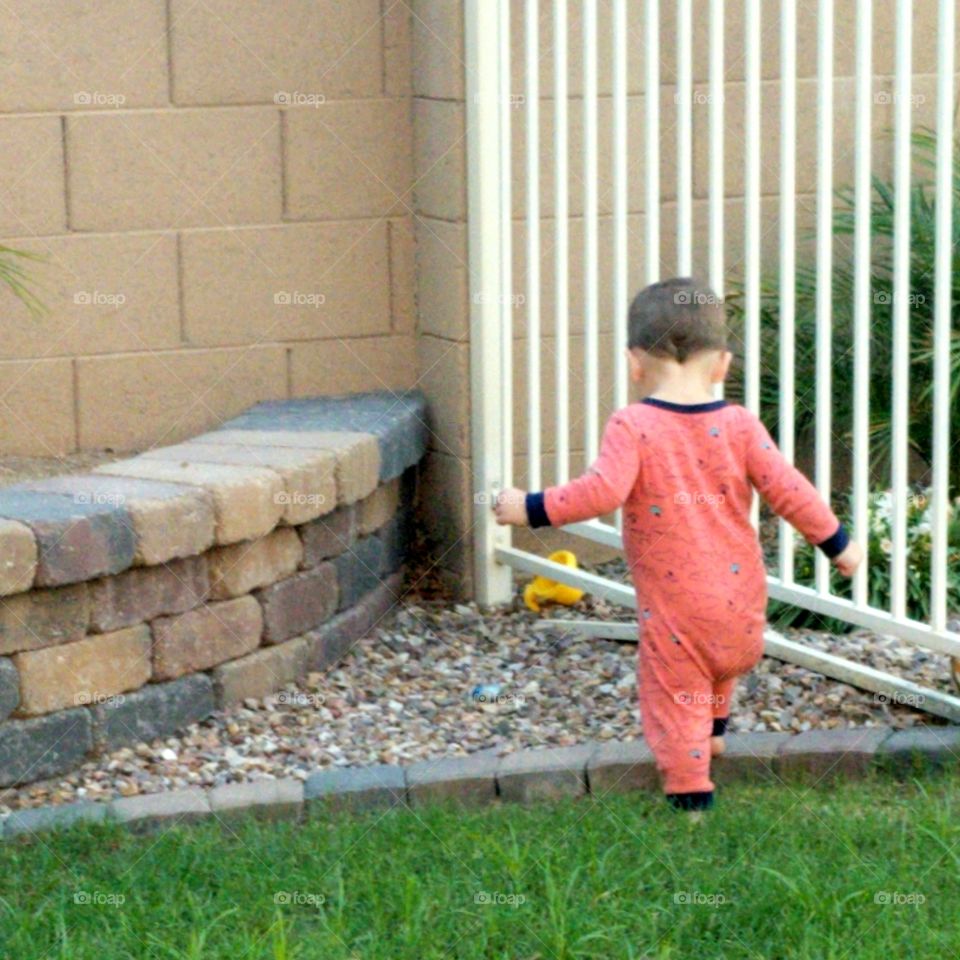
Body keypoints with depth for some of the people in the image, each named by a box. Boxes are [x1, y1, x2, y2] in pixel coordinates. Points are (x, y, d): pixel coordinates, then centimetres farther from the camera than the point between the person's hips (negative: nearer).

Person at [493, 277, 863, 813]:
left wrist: (532, 508, -15)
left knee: (675, 697, 7)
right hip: (740, 597, 4)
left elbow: (603, 493, -25)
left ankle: (691, 795, 9)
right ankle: (714, 729, 51)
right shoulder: (739, 426, -3)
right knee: (727, 663, 33)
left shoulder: (633, 427, -14)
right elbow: (787, 490, -3)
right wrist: (837, 542, 8)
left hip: (672, 606, -4)